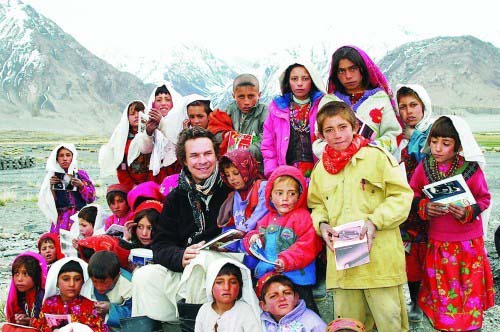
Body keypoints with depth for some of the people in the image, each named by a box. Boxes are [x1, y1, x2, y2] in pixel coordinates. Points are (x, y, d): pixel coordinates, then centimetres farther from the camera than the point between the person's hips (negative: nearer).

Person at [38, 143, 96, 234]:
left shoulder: (81, 174, 6)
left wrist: (81, 186, -11)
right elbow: (50, 202, 8)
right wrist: (51, 187, -5)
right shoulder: (53, 177, 9)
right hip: (60, 220, 1)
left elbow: (91, 198, 2)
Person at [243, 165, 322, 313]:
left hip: (295, 280, -6)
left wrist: (286, 261, -28)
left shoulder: (303, 217, -9)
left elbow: (308, 247, -18)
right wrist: (252, 240, -1)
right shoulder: (267, 219, 12)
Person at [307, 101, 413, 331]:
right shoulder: (321, 168, 11)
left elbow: (402, 195, -5)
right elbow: (316, 204, 21)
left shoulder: (376, 156, -4)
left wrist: (375, 221, -15)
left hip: (380, 258, -4)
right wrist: (322, 224, 1)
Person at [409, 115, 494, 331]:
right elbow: (413, 195, 3)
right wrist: (424, 207, -17)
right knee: (441, 286, 12)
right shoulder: (424, 167, -6)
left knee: (469, 285, 12)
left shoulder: (471, 169, -12)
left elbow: (484, 198, -2)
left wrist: (468, 212, -20)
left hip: (469, 241, -1)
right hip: (438, 242, 1)